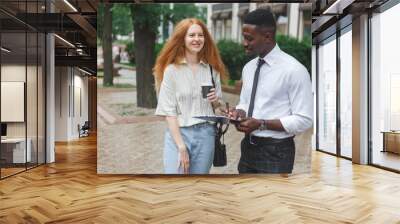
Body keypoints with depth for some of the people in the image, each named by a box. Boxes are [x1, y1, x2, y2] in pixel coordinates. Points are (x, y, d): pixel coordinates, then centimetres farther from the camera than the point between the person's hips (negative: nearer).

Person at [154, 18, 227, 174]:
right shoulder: (172, 70, -5)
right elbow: (168, 111, -8)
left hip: (205, 134, 4)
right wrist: (181, 146, -12)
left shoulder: (212, 69, 6)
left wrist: (215, 101, -6)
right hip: (178, 133, -3)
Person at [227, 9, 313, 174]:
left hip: (276, 151, -6)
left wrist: (261, 124, -22)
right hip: (248, 147, 6)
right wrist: (239, 112, -7)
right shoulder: (248, 68, 6)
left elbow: (304, 120, -15)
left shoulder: (293, 70, -15)